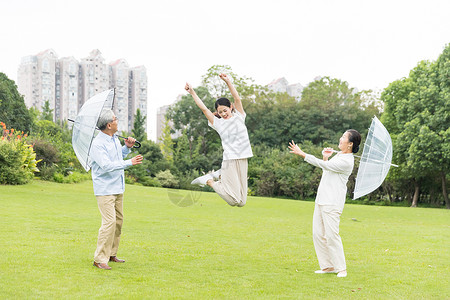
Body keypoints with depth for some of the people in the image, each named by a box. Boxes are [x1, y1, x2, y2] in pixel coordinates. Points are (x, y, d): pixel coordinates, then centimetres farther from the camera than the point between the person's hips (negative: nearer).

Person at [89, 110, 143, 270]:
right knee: (109, 221, -14)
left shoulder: (115, 139, 10)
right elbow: (107, 165, -28)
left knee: (118, 221, 14)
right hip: (105, 189, -9)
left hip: (118, 188, 9)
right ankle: (99, 258, -8)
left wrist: (127, 147, 9)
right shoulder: (98, 144, -18)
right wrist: (129, 162, -30)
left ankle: (111, 254, 25)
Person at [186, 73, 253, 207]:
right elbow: (203, 108, 4)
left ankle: (220, 176, 25)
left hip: (243, 161, 3)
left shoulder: (239, 116, 11)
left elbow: (237, 99, -3)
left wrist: (228, 82, -12)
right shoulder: (218, 123, 7)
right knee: (234, 200, -12)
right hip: (229, 160, -3)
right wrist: (192, 92, 1)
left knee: (242, 202, 7)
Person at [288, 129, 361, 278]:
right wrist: (325, 157, 9)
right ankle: (328, 266, 16)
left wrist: (301, 153, -19)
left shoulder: (346, 161, -15)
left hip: (332, 203, -10)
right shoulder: (339, 155, 16)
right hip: (322, 199, 10)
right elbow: (327, 170, 27)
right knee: (318, 234, 8)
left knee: (331, 235, -11)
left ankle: (341, 268, 0)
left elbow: (323, 165, -20)